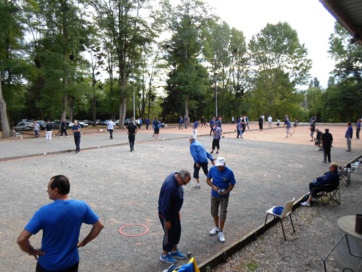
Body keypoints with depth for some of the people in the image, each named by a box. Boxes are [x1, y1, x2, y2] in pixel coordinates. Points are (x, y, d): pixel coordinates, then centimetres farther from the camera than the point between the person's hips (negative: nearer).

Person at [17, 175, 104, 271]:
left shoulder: (44, 211, -24)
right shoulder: (81, 206, -15)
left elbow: (21, 239, -25)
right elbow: (99, 225, -6)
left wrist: (32, 251, -6)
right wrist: (84, 242, 5)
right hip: (71, 262, 2)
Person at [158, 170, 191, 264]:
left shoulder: (176, 177, -7)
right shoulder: (170, 186, -37)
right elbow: (166, 205, -30)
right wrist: (167, 220, -20)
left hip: (174, 211, 9)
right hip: (166, 213, -9)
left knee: (177, 231, 20)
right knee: (169, 234, 8)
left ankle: (174, 251, 39)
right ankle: (164, 255, 29)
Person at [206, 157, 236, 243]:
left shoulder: (229, 172, -20)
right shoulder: (212, 169, -13)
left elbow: (232, 184, -9)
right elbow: (208, 180, -1)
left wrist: (226, 192, -24)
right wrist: (213, 186, -20)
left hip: (224, 196, -3)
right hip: (214, 195, 3)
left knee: (222, 214, 4)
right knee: (214, 212, 17)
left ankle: (221, 232, 22)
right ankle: (216, 227, 41)